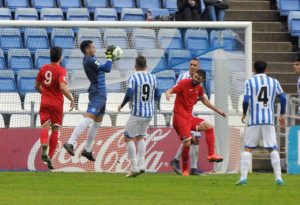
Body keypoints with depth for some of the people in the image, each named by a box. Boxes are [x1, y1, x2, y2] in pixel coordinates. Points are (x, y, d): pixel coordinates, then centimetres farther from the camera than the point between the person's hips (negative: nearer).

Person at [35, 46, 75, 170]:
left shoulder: (43, 69, 5)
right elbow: (62, 88, -24)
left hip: (45, 103, 3)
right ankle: (50, 158, 9)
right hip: (57, 104, -3)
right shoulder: (61, 71, -11)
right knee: (55, 130, 10)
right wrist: (71, 99, -13)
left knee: (45, 127, -4)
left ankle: (44, 147, -37)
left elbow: (37, 86, 15)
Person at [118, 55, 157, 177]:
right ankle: (141, 165, 11)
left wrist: (122, 105, -5)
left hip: (137, 113, -5)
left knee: (128, 138, 4)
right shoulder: (153, 78, 5)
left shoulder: (133, 78, -11)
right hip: (149, 113, 5)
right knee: (141, 137, 21)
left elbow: (129, 94, -20)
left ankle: (134, 167, -4)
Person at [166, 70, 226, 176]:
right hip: (180, 117, -7)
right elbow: (169, 91, -16)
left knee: (209, 127, -1)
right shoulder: (184, 83, -11)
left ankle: (211, 155, 1)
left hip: (189, 117, 7)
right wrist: (168, 94, -41)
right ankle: (185, 170, 1)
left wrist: (217, 110, 31)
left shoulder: (199, 89, 9)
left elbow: (204, 100, 27)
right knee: (187, 143, -14)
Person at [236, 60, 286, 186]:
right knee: (273, 149, 4)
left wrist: (244, 113, 10)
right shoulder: (273, 82, 7)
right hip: (269, 120, 1)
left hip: (254, 120, -1)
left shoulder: (249, 82, 1)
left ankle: (243, 177, -4)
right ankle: (278, 177, -5)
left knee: (247, 148, 6)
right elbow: (283, 98, 3)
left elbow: (246, 100, -8)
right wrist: (282, 115, 14)